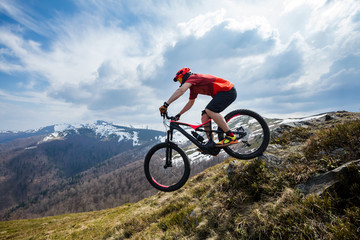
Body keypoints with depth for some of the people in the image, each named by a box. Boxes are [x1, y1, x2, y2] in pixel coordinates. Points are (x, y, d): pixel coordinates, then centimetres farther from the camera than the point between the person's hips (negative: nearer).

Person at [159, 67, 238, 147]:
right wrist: (179, 114, 21)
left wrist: (166, 104, -28)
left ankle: (231, 136, -24)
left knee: (209, 110, -29)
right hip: (221, 93, 9)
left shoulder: (193, 77, -10)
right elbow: (190, 103, 27)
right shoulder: (193, 87, 18)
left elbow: (181, 90, -27)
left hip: (228, 90, -9)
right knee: (205, 118, -1)